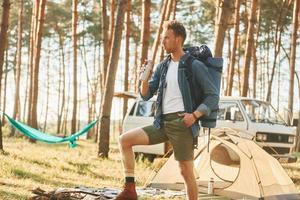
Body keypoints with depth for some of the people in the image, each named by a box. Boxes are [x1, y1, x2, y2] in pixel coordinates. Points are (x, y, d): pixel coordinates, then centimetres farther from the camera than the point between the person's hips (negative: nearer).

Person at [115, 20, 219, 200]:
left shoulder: (194, 66, -4)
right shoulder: (163, 66, 13)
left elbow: (213, 96, -4)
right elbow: (146, 95, 14)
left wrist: (195, 115, -16)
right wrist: (145, 79, -5)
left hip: (182, 123, -6)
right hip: (163, 123, 6)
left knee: (186, 171, -3)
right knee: (125, 140, -6)